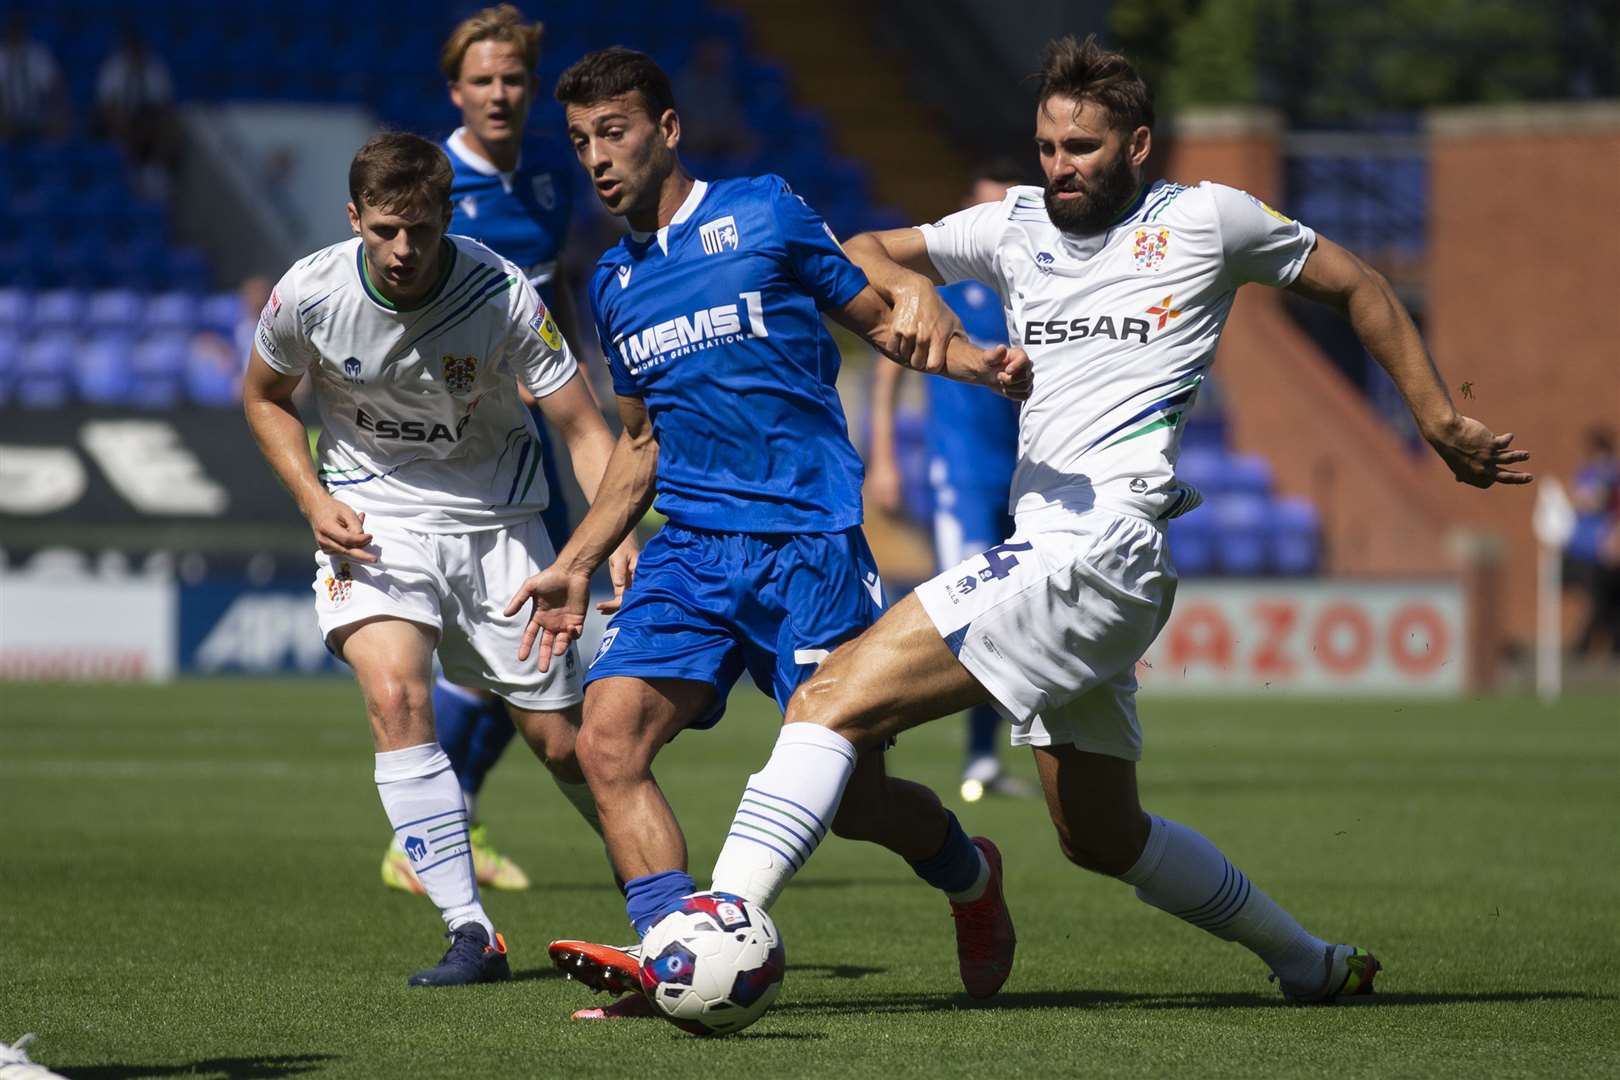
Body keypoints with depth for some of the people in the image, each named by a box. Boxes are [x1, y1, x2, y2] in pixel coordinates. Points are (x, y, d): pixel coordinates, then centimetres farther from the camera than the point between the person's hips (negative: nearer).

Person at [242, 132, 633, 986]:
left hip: (496, 519, 0)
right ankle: (471, 934, -22)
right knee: (394, 696, -25)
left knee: (562, 739, 1)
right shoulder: (311, 293, -15)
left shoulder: (503, 296, -20)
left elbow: (583, 429, -16)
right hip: (373, 518, 0)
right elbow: (265, 397, 6)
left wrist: (620, 540, -31)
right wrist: (314, 500, -8)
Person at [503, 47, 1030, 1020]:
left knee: (850, 793, -4)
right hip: (692, 548, 5)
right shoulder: (614, 284, 17)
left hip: (808, 538, -5)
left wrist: (976, 362, -12)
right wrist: (576, 566, 22)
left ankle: (970, 874, 27)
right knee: (609, 740, -19)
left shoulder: (763, 214, 1)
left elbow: (880, 318, 7)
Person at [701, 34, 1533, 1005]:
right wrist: (911, 284, -6)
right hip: (1047, 552, 8)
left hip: (1106, 549, -8)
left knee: (832, 699, -22)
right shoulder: (1017, 226, 18)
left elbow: (1357, 285, 16)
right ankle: (1311, 961, 37)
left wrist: (1441, 422, 14)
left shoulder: (1203, 220, 5)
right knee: (1102, 836, 19)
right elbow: (858, 254, 17)